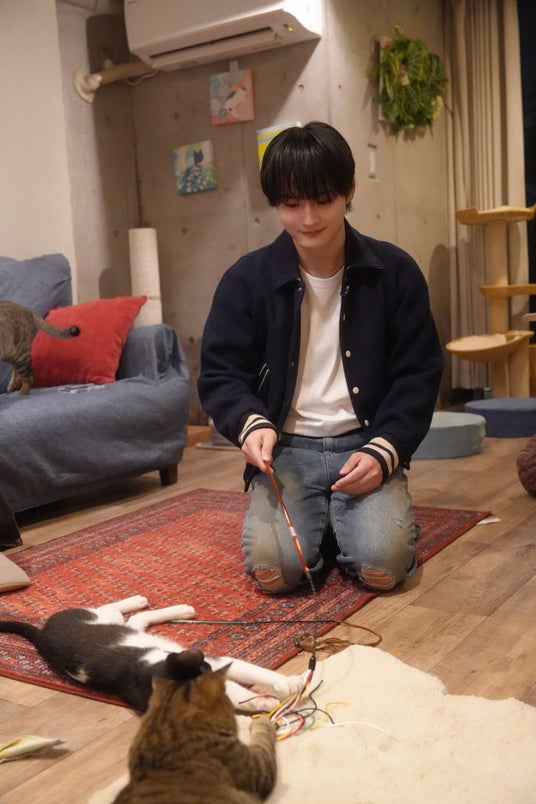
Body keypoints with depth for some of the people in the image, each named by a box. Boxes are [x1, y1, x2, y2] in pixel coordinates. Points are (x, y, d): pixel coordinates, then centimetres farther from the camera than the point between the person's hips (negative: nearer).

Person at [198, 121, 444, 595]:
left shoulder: (395, 272, -1)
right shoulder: (247, 280, -1)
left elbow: (418, 374, 1)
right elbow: (220, 373, 2)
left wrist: (382, 451, -13)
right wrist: (251, 424, -20)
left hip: (366, 447, 0)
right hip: (286, 449, 1)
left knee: (384, 565, -23)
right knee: (273, 569, -22)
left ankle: (344, 517, 11)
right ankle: (318, 520, 12)